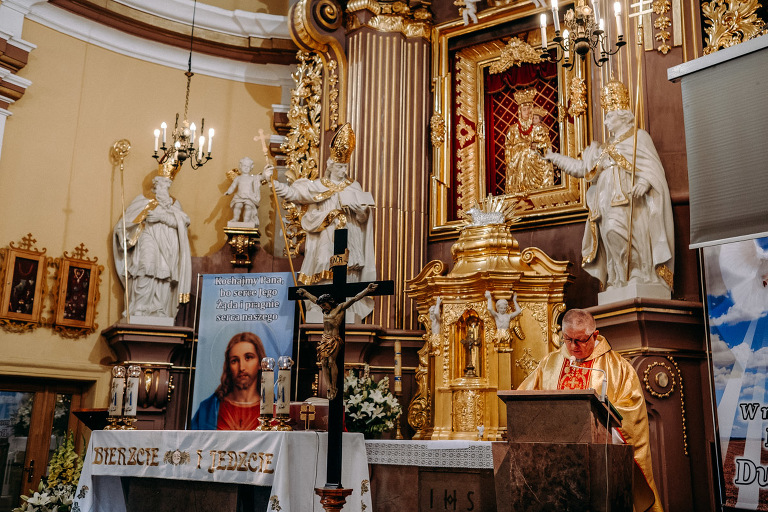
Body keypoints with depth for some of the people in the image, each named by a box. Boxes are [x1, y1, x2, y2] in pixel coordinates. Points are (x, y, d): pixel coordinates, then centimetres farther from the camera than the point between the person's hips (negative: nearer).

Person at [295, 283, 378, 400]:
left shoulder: (340, 308, 1)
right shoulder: (325, 310, 17)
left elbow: (354, 299, -6)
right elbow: (314, 299, 32)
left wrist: (367, 290, -13)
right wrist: (304, 292, 45)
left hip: (334, 339, -6)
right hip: (324, 339, 6)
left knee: (331, 361, -15)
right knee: (324, 362, -4)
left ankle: (334, 387, -8)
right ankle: (329, 387, -3)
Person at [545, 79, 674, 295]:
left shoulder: (638, 137, 10)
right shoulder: (604, 149, 29)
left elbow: (653, 166, -1)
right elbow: (581, 167, 29)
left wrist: (644, 182, -22)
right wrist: (554, 157, 25)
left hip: (628, 199, -7)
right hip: (608, 202, 7)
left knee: (615, 228, -27)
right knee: (611, 234, -5)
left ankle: (641, 275, -20)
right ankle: (622, 281, -6)